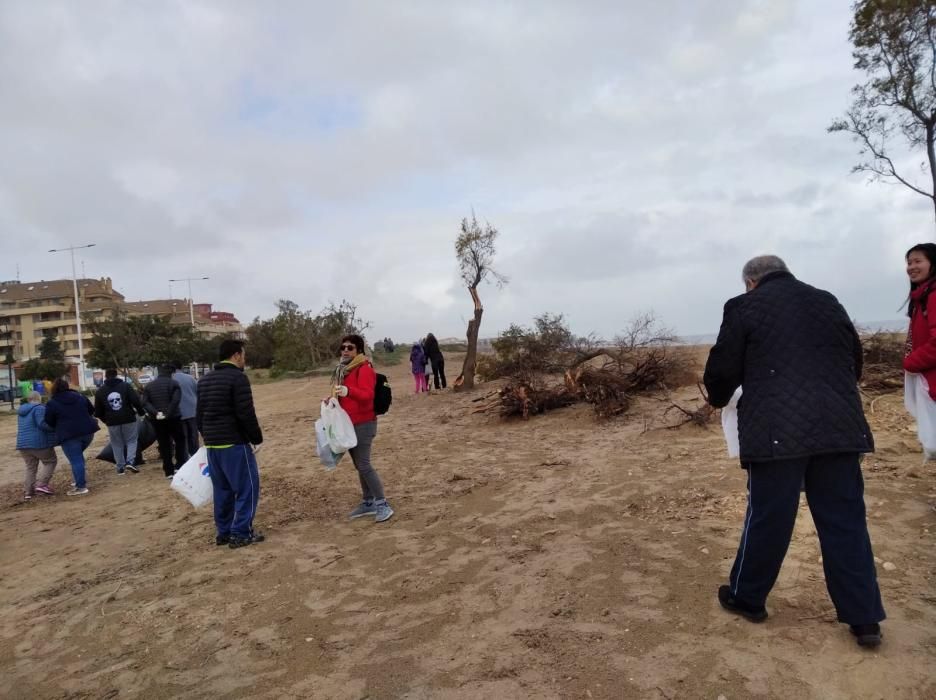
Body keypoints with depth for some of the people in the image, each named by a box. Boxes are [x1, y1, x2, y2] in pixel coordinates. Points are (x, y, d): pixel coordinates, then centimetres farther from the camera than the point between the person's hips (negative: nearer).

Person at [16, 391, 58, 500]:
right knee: (51, 462, 7)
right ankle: (41, 484, -8)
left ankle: (28, 492, 11)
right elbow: (42, 424, -21)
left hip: (23, 443, 7)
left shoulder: (22, 411, 17)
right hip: (39, 442, -7)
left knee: (30, 467, 16)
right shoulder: (39, 408, -10)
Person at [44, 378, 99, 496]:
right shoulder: (80, 396, 11)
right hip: (87, 431, 5)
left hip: (69, 435, -5)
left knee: (76, 461, -2)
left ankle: (81, 487, -2)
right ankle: (82, 480, 21)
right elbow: (91, 410, 19)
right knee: (78, 456, 23)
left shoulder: (52, 403, -2)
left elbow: (49, 422, 2)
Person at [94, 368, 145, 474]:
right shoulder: (125, 386, -2)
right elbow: (136, 401, -10)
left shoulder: (100, 391, 5)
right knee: (131, 441, 9)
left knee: (117, 444, 11)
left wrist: (105, 419, 22)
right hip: (128, 419, -2)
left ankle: (120, 467, 12)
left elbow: (98, 411, 8)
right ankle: (130, 461, -8)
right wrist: (141, 412, 4)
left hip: (112, 422, 2)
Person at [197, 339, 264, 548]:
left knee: (222, 489, 16)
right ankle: (241, 533, 0)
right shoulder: (238, 377, -13)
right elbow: (246, 414, -18)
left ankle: (223, 532, 21)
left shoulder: (204, 380, 13)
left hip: (212, 444, 8)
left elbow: (199, 414, 18)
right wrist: (257, 438, -8)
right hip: (235, 443, -8)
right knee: (247, 487, 0)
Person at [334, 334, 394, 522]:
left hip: (363, 424, -9)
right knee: (359, 466, 12)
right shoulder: (344, 369, 16)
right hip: (349, 424, 9)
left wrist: (348, 391, -42)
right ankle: (368, 503, 21)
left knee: (364, 465, -11)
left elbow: (367, 395, -26)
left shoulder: (364, 369, -13)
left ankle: (383, 505, -2)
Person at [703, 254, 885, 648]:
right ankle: (865, 619, 18)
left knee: (767, 517, 7)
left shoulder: (745, 306, 2)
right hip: (839, 426, 5)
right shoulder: (828, 302, 17)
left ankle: (747, 597, 25)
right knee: (846, 521, 12)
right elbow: (855, 362, 24)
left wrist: (718, 399, 21)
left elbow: (722, 369, 1)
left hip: (778, 430, -4)